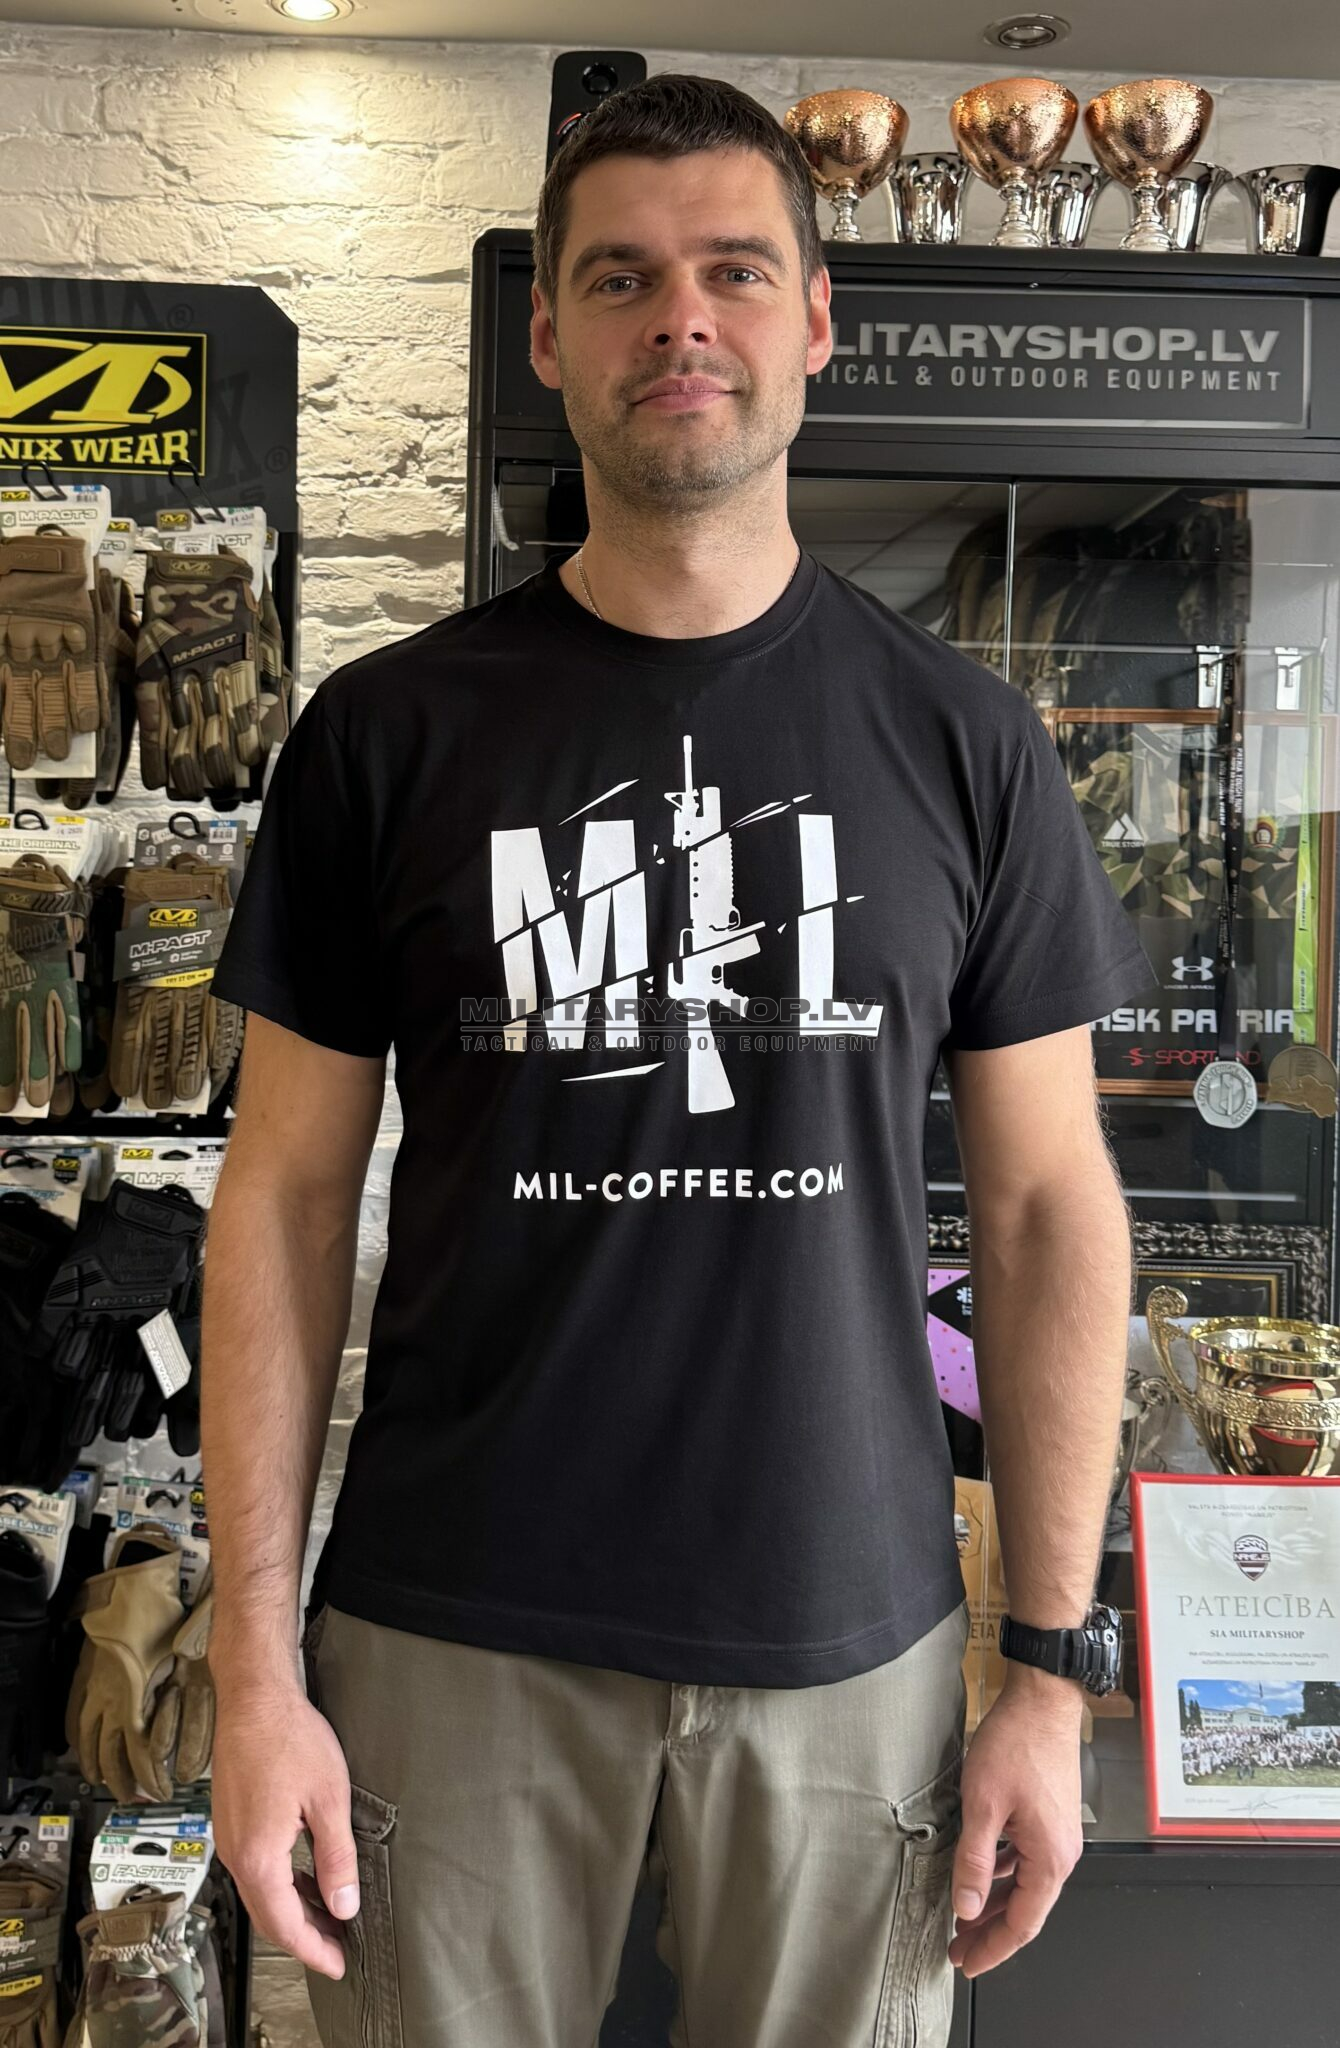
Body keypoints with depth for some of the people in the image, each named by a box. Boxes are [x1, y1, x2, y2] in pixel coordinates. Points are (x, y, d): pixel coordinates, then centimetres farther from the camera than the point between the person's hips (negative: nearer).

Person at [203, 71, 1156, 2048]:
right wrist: (253, 1664, -3)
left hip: (848, 1638, 1)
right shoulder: (389, 730, -2)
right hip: (452, 1638, 0)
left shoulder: (962, 738, -1)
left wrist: (1053, 1667, 0)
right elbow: (288, 1195, 0)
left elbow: (1046, 1204, 1)